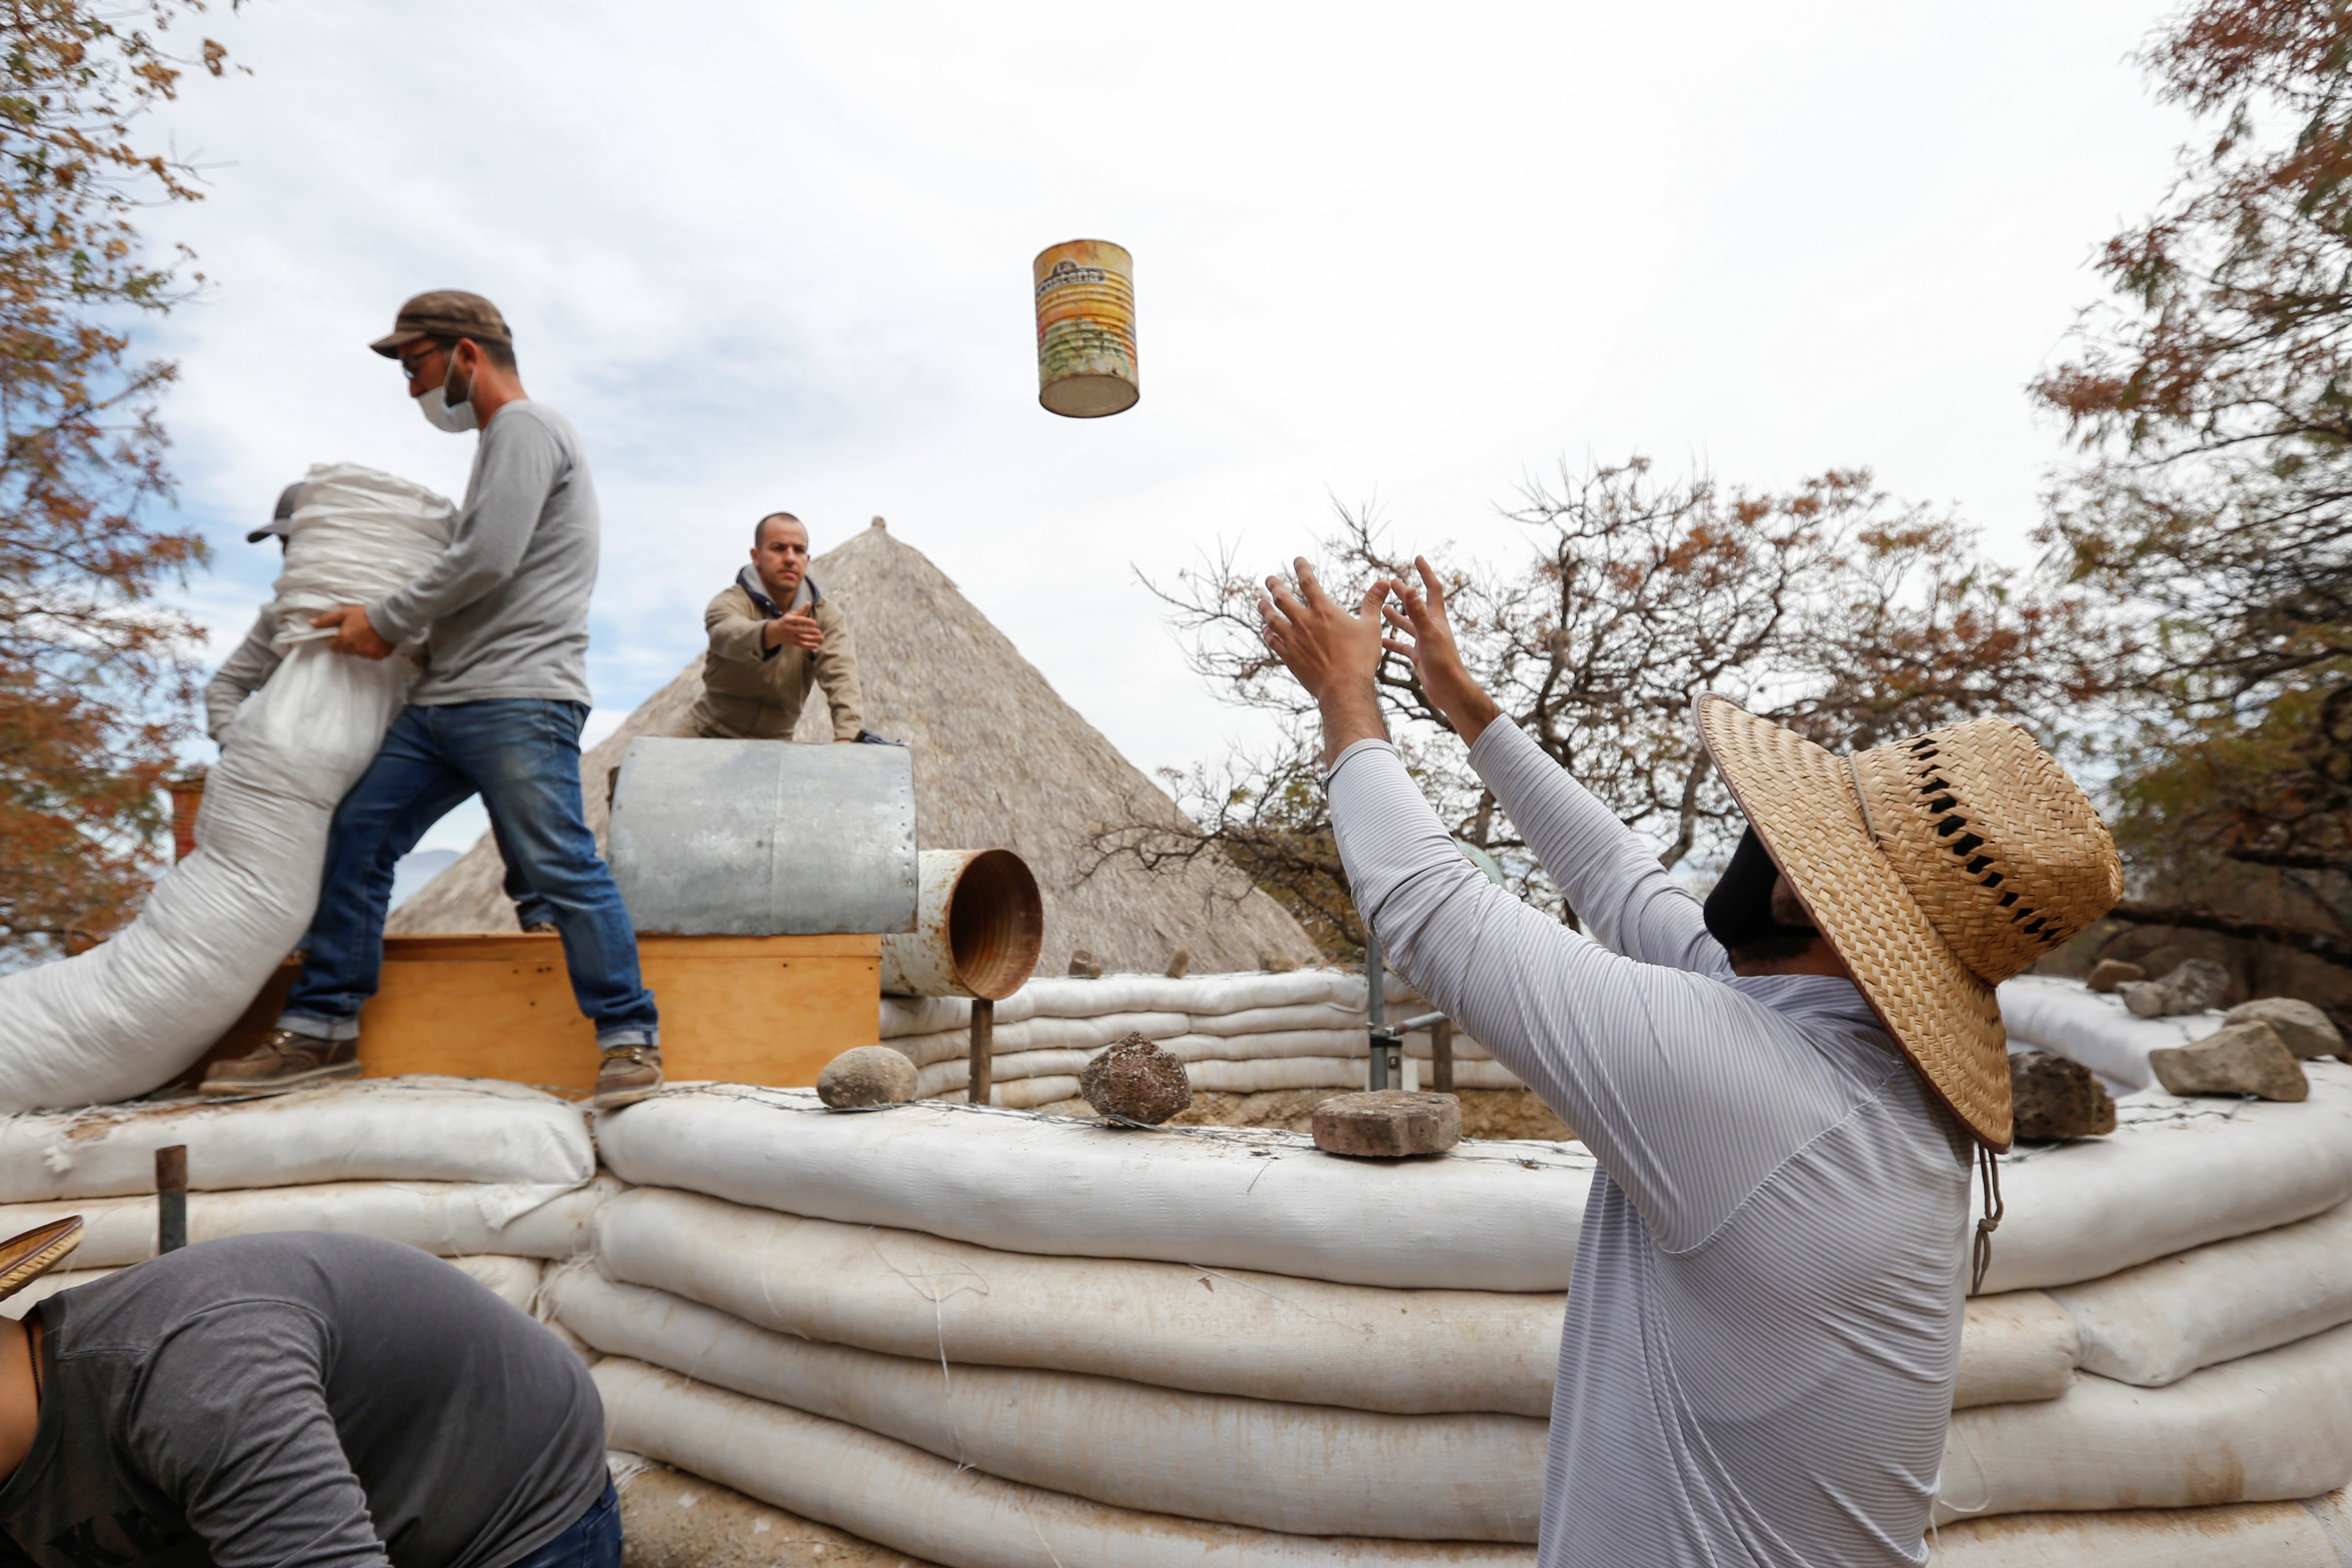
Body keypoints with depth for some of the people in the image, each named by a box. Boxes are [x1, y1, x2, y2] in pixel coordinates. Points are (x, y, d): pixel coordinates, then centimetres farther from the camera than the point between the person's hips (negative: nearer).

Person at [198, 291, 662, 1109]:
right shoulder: (501, 441, 27)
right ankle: (320, 1032, 17)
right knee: (356, 838, 9)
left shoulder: (525, 426, -4)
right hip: (442, 701, 10)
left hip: (520, 703, -10)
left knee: (561, 868, -11)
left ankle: (629, 1037, -2)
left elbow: (488, 559, -15)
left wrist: (385, 621, -5)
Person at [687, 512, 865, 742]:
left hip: (776, 745, 3)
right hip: (712, 735, -3)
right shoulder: (730, 602, -12)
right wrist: (775, 632, -58)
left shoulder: (826, 615, -4)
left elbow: (841, 675, -19)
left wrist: (847, 736, -37)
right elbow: (730, 632, -36)